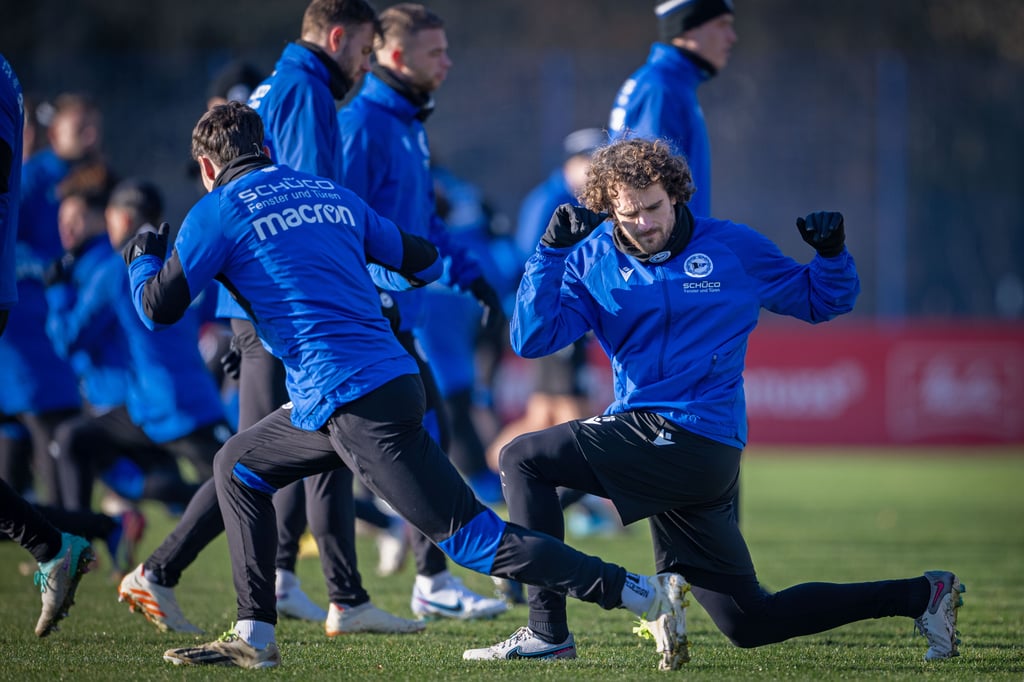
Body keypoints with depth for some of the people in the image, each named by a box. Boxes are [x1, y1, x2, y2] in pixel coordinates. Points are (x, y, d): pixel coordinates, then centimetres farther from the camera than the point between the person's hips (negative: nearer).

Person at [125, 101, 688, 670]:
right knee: (236, 467, 21)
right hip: (397, 380, 8)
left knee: (468, 535, -8)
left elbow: (158, 309, 4)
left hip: (351, 404, -8)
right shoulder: (334, 196, 19)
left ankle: (646, 594, -13)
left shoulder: (219, 212, 0)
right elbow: (426, 264, 24)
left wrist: (142, 259, 26)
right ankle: (253, 638, 18)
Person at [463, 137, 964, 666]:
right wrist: (551, 250, -10)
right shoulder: (593, 260, 10)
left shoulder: (732, 247, 3)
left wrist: (831, 252, -7)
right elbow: (531, 340, -2)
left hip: (692, 439, -6)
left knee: (522, 460, -11)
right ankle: (919, 596, 19)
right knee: (749, 622, 8)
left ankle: (547, 631, -9)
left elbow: (821, 301, 14)